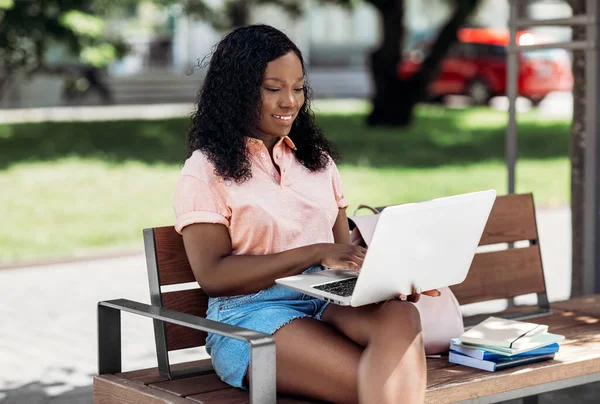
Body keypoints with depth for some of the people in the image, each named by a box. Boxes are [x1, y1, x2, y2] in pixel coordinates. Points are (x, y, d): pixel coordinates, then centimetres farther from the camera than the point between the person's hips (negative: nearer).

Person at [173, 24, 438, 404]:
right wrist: (315, 253, -15)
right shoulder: (205, 171, 2)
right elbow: (213, 275, -8)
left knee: (402, 316, -33)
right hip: (252, 315, -5)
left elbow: (343, 248, 16)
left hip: (330, 299, 5)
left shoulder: (317, 159, 20)